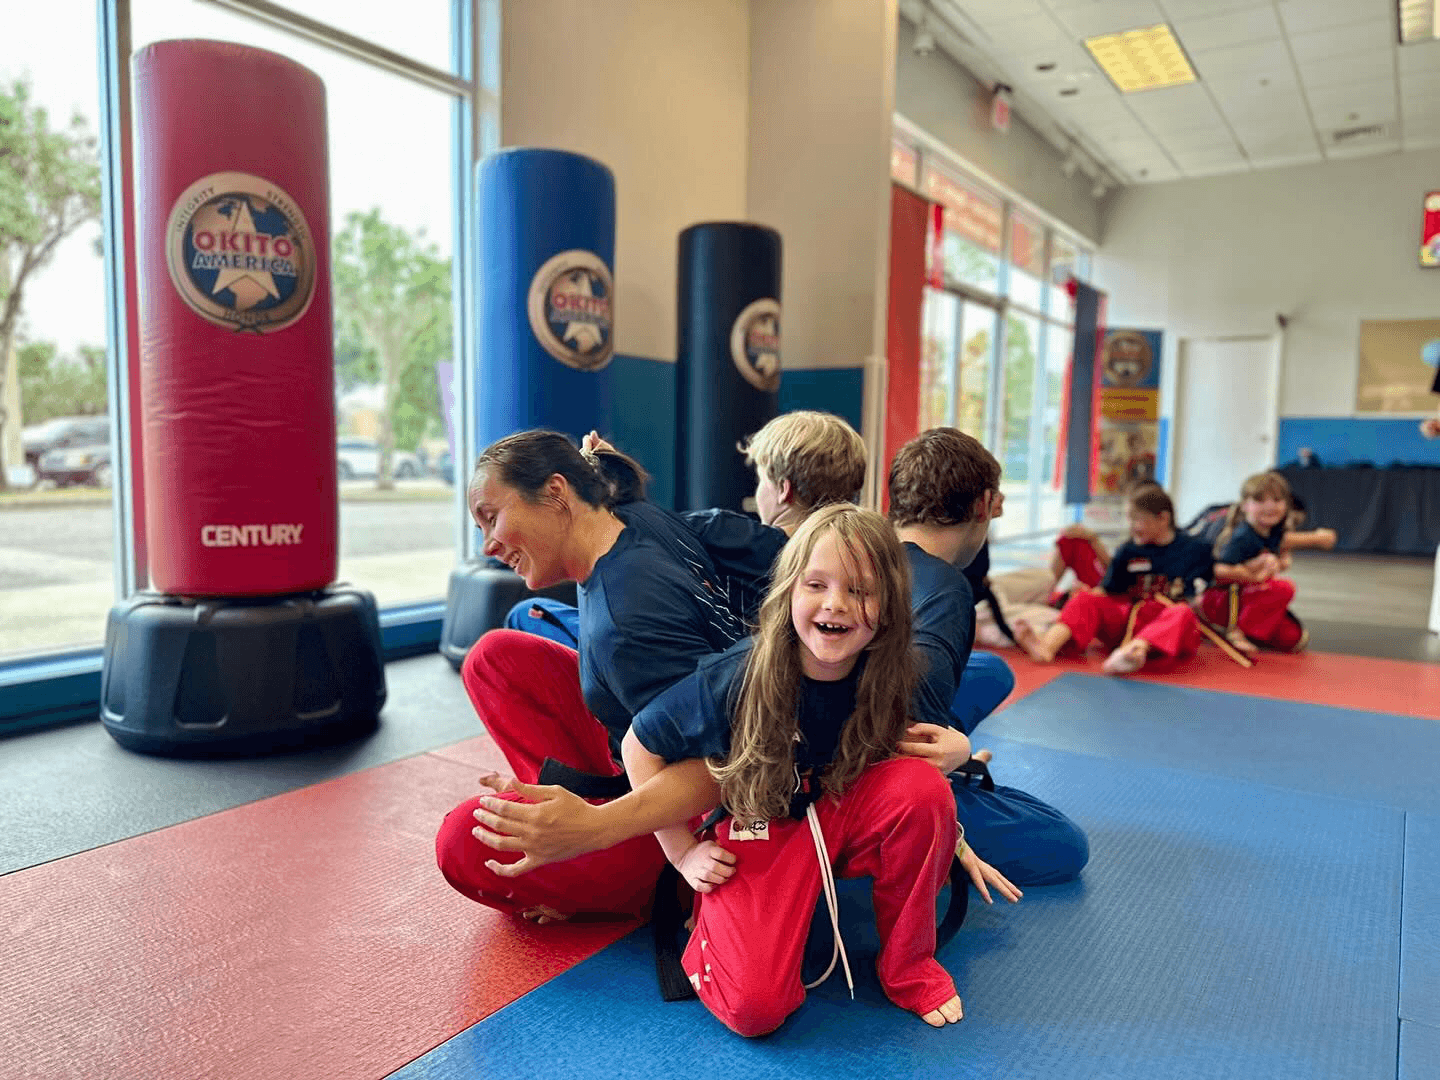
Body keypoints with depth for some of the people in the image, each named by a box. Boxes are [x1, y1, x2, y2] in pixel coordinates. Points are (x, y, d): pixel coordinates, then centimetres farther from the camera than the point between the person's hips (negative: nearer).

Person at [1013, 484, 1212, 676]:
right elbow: (1106, 591, 13)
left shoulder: (1194, 550, 8)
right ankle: (1047, 646, -44)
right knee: (1084, 599, -17)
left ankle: (1136, 648, -65)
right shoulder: (1128, 551, 15)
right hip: (1127, 617, 3)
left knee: (1183, 614, -36)